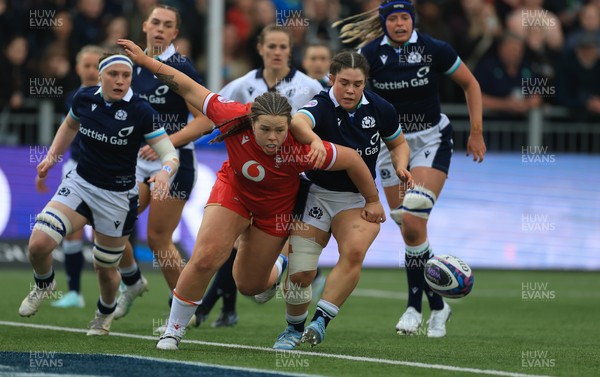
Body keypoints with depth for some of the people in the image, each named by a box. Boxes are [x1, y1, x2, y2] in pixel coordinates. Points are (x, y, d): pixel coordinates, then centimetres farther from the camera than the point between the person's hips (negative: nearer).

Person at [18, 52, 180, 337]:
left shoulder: (141, 112, -17)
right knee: (38, 244, -17)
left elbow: (170, 155, -16)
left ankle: (106, 312, 46)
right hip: (79, 184, 3)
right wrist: (51, 157, 10)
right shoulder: (84, 98, -5)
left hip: (118, 197, -3)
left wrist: (165, 172, -38)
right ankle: (44, 284, 19)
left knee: (105, 269, 10)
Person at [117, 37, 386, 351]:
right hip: (233, 188, 0)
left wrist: (372, 201, -11)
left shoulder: (299, 149, -38)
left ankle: (276, 270, 52)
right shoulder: (235, 118, -33)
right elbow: (189, 89, -21)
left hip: (274, 208, 0)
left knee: (249, 285, 12)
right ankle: (173, 330, 4)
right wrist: (145, 61, -19)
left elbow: (352, 159, -24)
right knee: (205, 258, -19)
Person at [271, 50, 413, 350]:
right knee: (300, 272, -7)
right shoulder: (321, 106, -19)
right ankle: (294, 330, 21)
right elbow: (298, 122, -45)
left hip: (359, 198, 2)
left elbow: (398, 144, 15)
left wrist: (400, 167, -7)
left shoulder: (380, 109, -5)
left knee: (354, 250, -28)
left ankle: (321, 321, -22)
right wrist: (315, 141, -66)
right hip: (317, 194, -2)